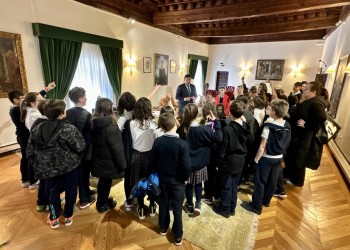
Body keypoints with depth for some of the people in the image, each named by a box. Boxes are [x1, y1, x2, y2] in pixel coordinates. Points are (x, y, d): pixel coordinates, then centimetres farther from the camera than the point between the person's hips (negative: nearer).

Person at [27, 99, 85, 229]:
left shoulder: (37, 129, -2)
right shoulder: (69, 128, -19)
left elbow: (30, 152, 2)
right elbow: (80, 147, -20)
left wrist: (38, 164, 16)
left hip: (48, 168, 4)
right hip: (69, 166, -4)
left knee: (53, 192, 24)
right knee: (70, 191, 17)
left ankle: (53, 219, 36)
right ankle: (68, 217, 32)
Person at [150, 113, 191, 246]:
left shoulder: (157, 141, -13)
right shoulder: (182, 144, -24)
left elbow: (152, 161, -3)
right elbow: (186, 166, -22)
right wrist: (185, 177, -2)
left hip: (162, 179, 4)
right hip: (177, 181, -3)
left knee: (163, 204, 23)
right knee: (177, 209, 13)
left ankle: (163, 228, 42)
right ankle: (178, 236, 27)